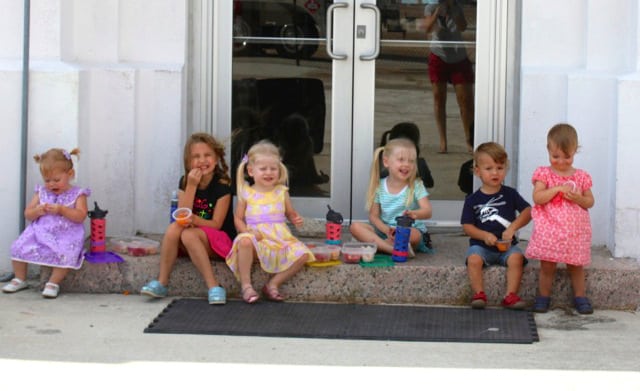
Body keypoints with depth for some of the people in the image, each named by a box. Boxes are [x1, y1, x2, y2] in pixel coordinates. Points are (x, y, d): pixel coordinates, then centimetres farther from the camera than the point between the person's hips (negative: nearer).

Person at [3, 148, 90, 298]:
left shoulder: (77, 194, 1)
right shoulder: (41, 192, 12)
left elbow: (80, 216, -11)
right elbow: (28, 214, 12)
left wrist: (61, 210, -22)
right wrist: (38, 211, -11)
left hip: (65, 235, -4)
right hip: (40, 232, 4)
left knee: (65, 254, -33)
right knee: (19, 247, -13)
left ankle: (53, 283, -13)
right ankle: (20, 279, 7)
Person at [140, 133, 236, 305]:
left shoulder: (222, 185, -11)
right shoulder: (185, 182, 1)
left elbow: (216, 224, -13)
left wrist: (194, 219, -32)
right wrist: (191, 186, -18)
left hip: (219, 241, -4)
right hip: (191, 245, 4)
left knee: (188, 234, -33)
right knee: (173, 228, -27)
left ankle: (213, 287, -35)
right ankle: (162, 283, -24)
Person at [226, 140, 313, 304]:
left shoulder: (281, 192, 11)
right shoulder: (246, 193, 6)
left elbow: (290, 213, 19)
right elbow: (238, 218, 6)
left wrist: (296, 219, -5)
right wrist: (248, 231, -13)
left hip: (280, 238, 3)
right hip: (257, 240, -2)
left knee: (302, 254, -24)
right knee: (244, 241, -38)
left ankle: (273, 284, -12)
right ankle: (246, 285, -25)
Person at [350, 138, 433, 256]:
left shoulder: (416, 186, -5)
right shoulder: (379, 187, 2)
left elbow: (427, 212, -17)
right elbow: (374, 216, 1)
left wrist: (414, 214, -43)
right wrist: (386, 230, -21)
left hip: (410, 230, -3)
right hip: (385, 230, 3)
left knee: (413, 234, -39)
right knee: (355, 227, -22)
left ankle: (377, 244, -25)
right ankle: (392, 249, -38)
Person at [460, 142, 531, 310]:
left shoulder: (510, 194, 7)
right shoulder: (473, 200, 4)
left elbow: (528, 212, 1)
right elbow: (467, 226, 1)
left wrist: (513, 227, -14)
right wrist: (484, 235, -15)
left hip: (507, 245, 0)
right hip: (481, 245, 0)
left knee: (516, 258, -29)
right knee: (474, 259, -30)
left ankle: (511, 296, -24)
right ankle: (479, 294, -22)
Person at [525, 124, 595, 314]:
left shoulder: (581, 176, 7)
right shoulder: (543, 174, 0)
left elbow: (590, 201, 10)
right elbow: (537, 198, -11)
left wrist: (578, 198, -11)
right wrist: (557, 189, -19)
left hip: (575, 229, 2)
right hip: (549, 228, -2)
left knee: (576, 264, 8)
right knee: (547, 265, -1)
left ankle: (580, 297, 20)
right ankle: (543, 297, 13)